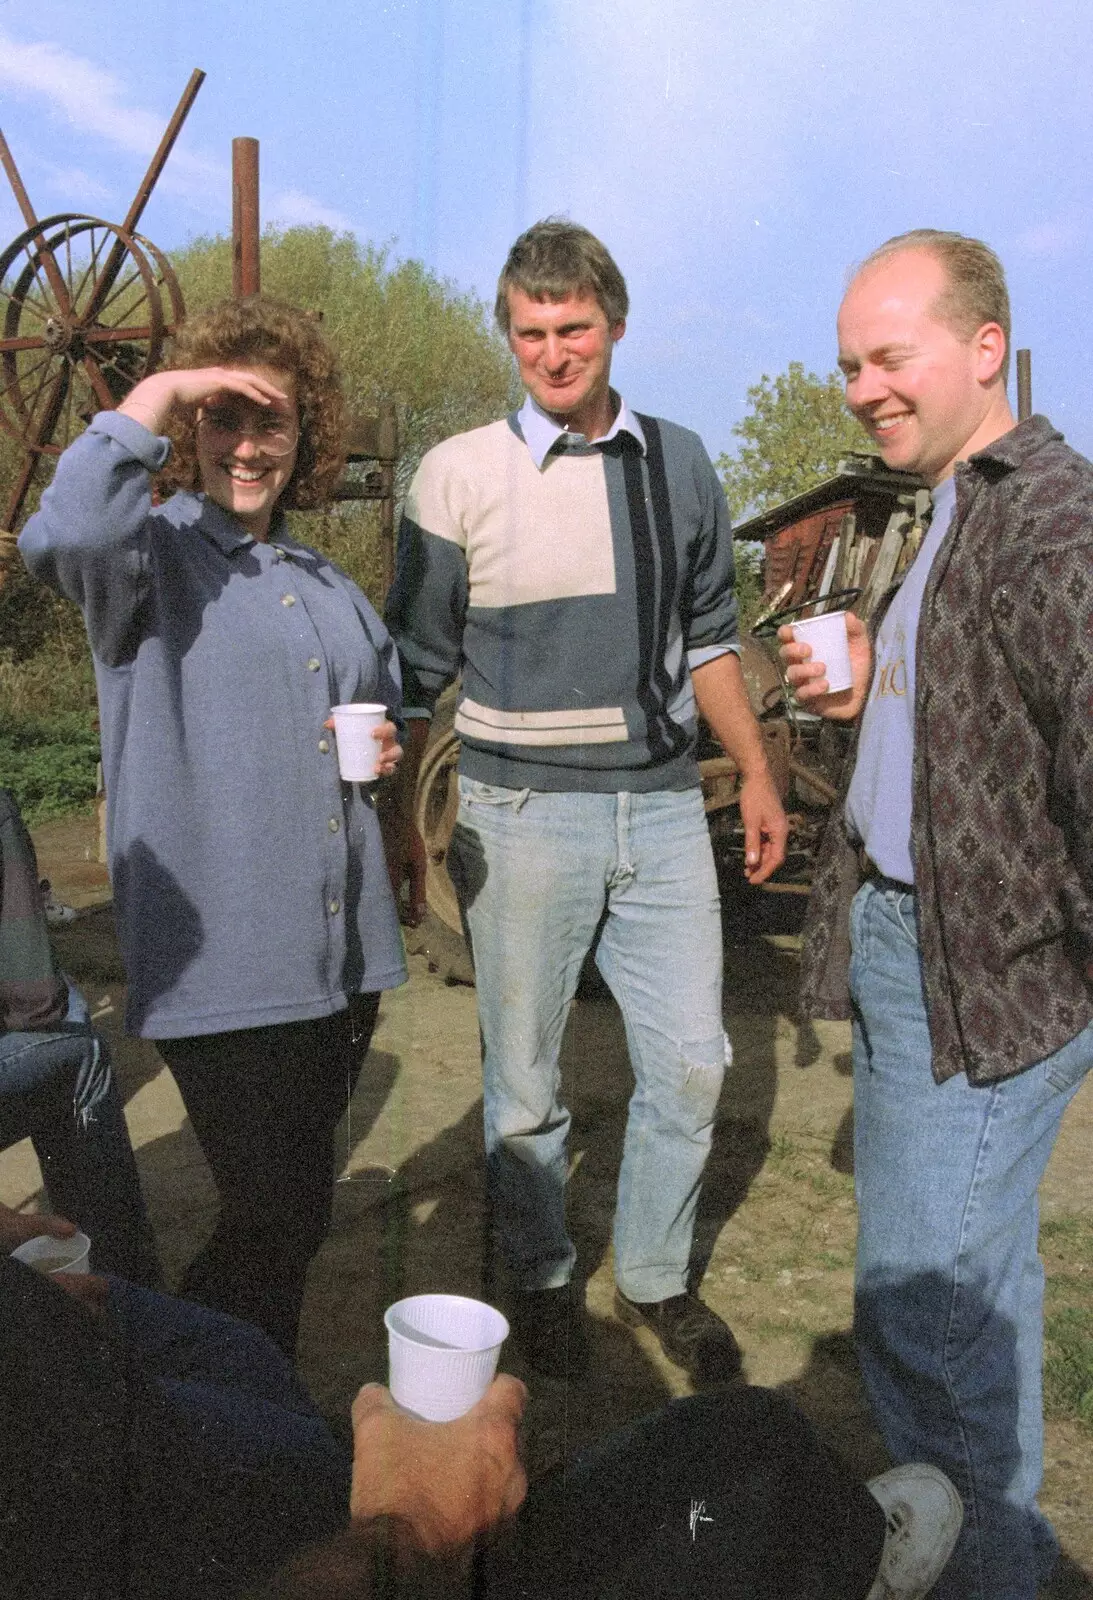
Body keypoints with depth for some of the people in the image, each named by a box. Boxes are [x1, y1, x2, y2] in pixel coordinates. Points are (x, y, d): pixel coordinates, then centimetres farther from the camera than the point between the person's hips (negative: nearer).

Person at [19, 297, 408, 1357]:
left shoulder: (329, 586, 18)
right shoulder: (151, 552, -4)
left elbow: (386, 703, 32)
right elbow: (59, 539, -29)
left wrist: (383, 748, 9)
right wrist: (152, 399, -21)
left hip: (341, 952, 7)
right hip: (221, 962, -7)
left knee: (300, 1212, 19)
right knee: (273, 1219, -8)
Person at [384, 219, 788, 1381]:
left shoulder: (678, 463, 7)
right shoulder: (461, 473, -3)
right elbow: (416, 667, 1)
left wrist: (756, 772, 12)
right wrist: (400, 819, -2)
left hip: (662, 805, 3)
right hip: (522, 815, -3)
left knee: (690, 1062, 8)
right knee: (524, 1078, 9)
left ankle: (655, 1277, 30)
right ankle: (539, 1279, 32)